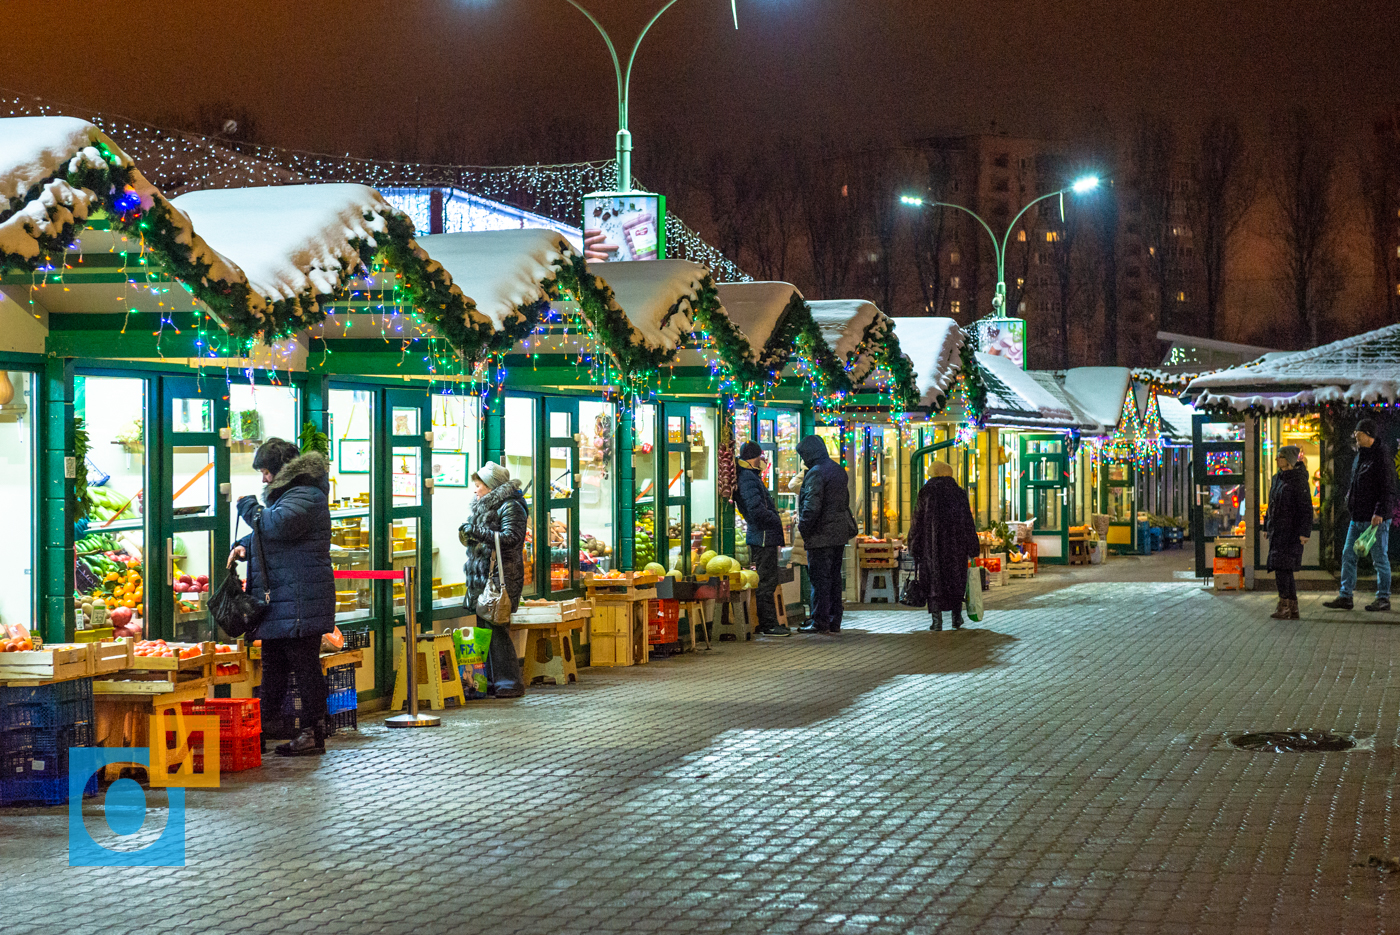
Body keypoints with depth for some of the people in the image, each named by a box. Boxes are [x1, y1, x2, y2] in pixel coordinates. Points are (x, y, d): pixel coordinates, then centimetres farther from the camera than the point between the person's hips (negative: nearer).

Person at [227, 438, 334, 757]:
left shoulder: (306, 496, -13)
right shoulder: (285, 493, 22)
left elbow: (278, 525, -28)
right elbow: (267, 532, 33)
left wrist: (248, 506, -10)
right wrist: (244, 546, 12)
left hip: (299, 600, -11)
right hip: (278, 599, 11)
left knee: (305, 664, -7)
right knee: (273, 663, 15)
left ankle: (313, 734, -5)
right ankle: (267, 722, 23)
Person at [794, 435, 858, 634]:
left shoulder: (816, 473, -15)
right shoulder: (838, 470, 14)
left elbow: (812, 505, -21)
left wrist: (804, 528, -14)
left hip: (821, 535, -9)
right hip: (840, 533, 9)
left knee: (819, 577, -4)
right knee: (834, 577, 13)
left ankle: (820, 621, -3)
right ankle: (834, 621, 16)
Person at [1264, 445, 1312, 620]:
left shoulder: (1298, 481, -11)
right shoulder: (1277, 479, 14)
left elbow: (1306, 508, -14)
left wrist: (1304, 532, -19)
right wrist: (1267, 526, 21)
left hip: (1291, 531, -9)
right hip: (1277, 530, 9)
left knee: (1282, 568, -13)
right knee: (1285, 571, 9)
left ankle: (1284, 606, -10)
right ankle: (1293, 610, 13)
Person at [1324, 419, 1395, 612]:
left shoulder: (1381, 457, -13)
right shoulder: (1359, 456, 14)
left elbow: (1388, 489, -17)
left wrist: (1380, 513, -23)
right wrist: (1350, 499, 17)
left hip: (1375, 519, -9)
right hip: (1357, 517, 9)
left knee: (1379, 558, 0)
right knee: (1348, 556, 7)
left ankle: (1383, 598, 8)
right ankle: (1345, 597, 10)